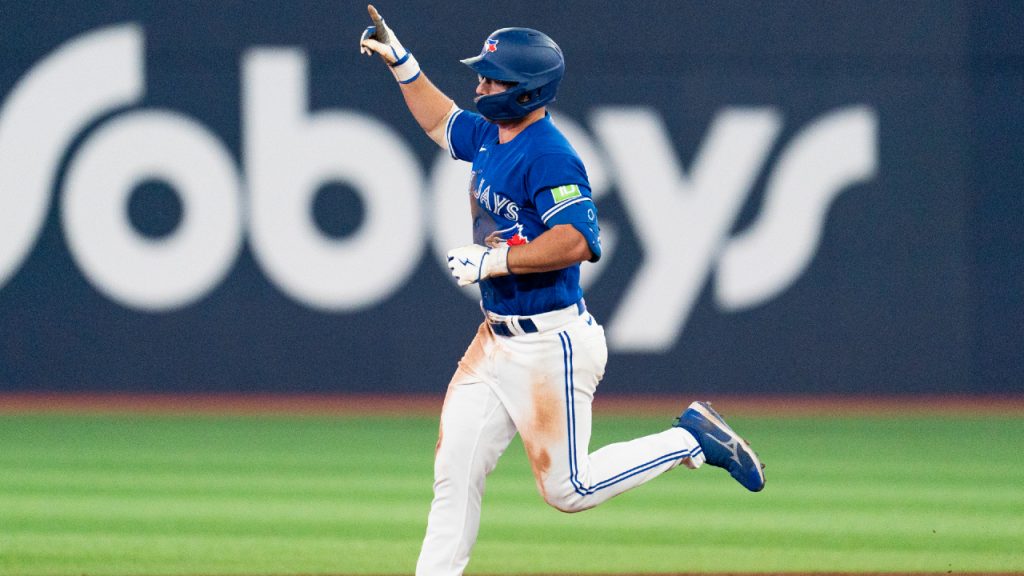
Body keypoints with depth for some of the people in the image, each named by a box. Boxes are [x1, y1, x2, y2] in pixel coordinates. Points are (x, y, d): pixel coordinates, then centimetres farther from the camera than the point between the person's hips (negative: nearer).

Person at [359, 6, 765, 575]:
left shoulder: (548, 155, -20)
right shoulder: (489, 136, 8)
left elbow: (576, 241, -31)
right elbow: (441, 122, 32)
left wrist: (492, 260, -24)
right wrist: (400, 62, 25)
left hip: (553, 346, -9)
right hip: (499, 339, 9)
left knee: (567, 489, -4)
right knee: (455, 473, 6)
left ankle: (692, 439, 9)